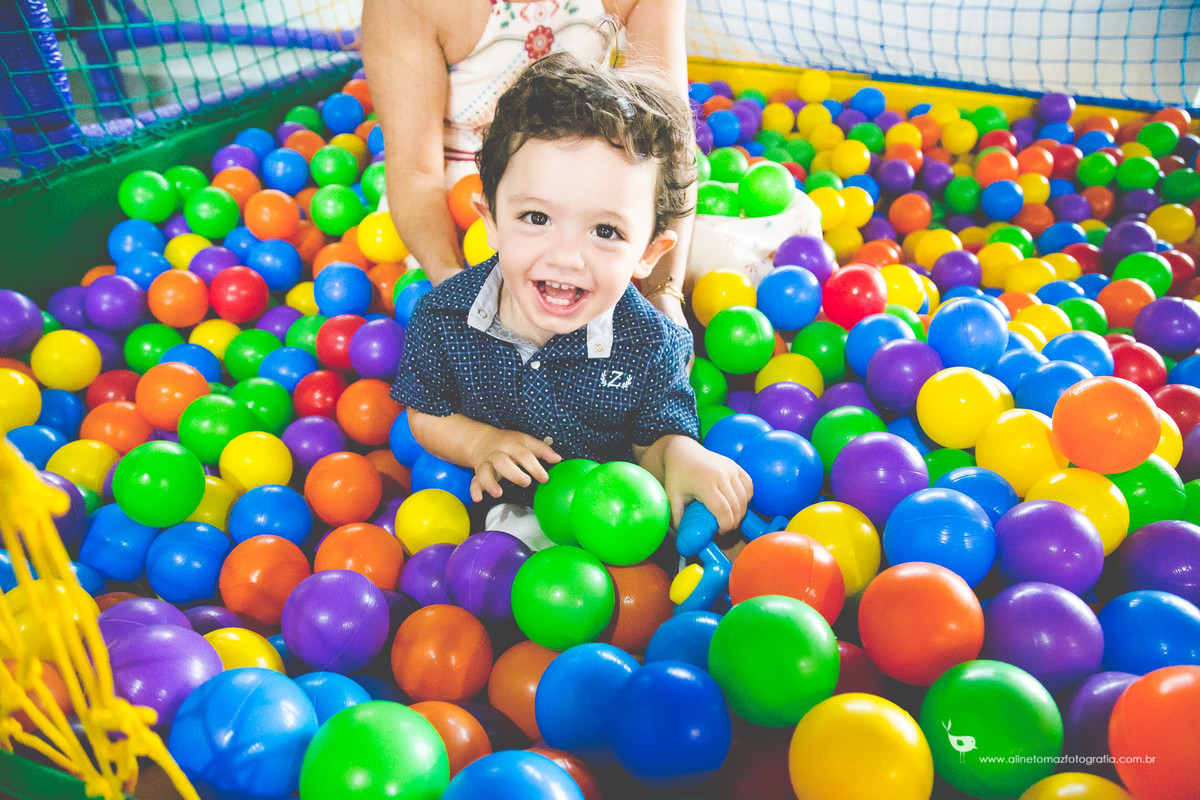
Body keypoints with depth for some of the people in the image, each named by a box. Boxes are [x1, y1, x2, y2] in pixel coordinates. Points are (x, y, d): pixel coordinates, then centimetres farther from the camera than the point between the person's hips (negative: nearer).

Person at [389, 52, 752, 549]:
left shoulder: (650, 345, -21)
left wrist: (680, 452, -32)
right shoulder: (442, 316, -17)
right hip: (491, 504, -1)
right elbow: (425, 416, -1)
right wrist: (483, 443, -20)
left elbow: (652, 443, -9)